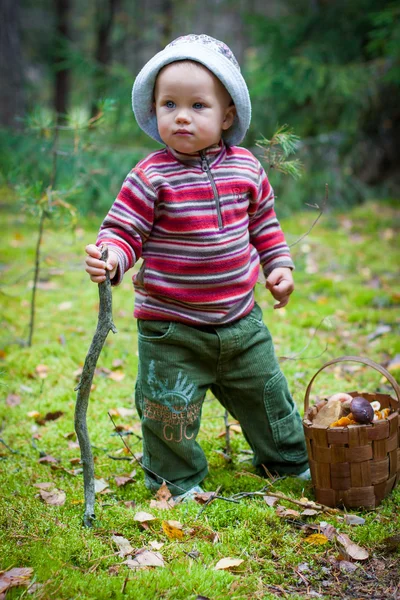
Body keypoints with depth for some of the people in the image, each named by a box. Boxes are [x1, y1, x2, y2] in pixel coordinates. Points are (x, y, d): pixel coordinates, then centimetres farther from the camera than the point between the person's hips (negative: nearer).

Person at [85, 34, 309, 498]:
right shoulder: (151, 177, -15)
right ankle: (176, 479, 31)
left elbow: (264, 224, 14)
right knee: (168, 409, 4)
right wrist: (110, 258, -35)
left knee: (267, 394, 20)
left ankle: (289, 458, 45)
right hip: (170, 328, -4)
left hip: (241, 320, 4)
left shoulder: (246, 168, -1)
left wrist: (280, 265, 10)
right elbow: (123, 231, -15)